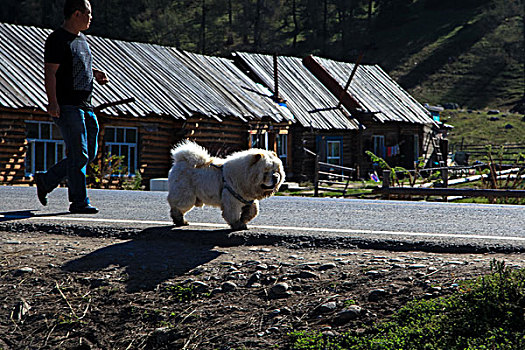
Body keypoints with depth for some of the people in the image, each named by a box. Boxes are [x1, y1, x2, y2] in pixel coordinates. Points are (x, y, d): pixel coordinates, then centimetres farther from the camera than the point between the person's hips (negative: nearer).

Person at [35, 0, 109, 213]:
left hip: (85, 106, 9)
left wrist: (95, 73, 13)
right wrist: (52, 102, -25)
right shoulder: (57, 39, -10)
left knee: (88, 154, 10)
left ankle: (46, 180, 23)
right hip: (66, 107, -9)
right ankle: (79, 202, -4)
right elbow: (50, 72, -16)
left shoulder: (81, 39, 19)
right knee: (78, 154, -10)